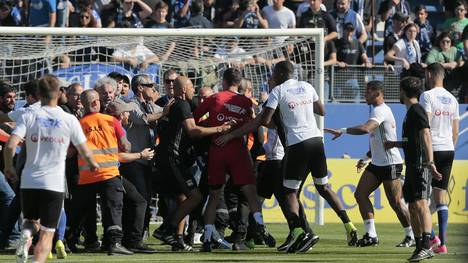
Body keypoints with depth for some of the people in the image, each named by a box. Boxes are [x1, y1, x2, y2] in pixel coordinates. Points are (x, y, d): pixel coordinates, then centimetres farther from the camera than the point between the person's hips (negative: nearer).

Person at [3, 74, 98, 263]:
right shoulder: (69, 120, -1)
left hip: (29, 182, 1)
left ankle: (26, 234, -9)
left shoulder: (28, 117, -1)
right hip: (55, 184, -1)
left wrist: (9, 167, 6)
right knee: (47, 233, 4)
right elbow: (85, 152, 4)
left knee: (31, 220, 25)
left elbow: (10, 145, -12)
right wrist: (92, 164, 26)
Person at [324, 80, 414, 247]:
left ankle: (411, 236, 9)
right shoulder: (379, 110, 16)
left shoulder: (381, 111, -16)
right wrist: (366, 157, 25)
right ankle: (371, 235, 2)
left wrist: (342, 131, -30)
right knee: (360, 194, 2)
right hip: (377, 163, 10)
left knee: (396, 202, -5)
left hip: (390, 163, -10)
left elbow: (365, 128, -35)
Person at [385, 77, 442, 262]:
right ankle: (419, 247, 18)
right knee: (412, 207, 12)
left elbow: (426, 136, -20)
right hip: (412, 167, 10)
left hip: (421, 166, -10)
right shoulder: (411, 112, 21)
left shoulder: (416, 110, -8)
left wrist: (430, 162, -29)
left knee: (420, 204, -20)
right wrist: (395, 144, 47)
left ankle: (426, 247, -31)